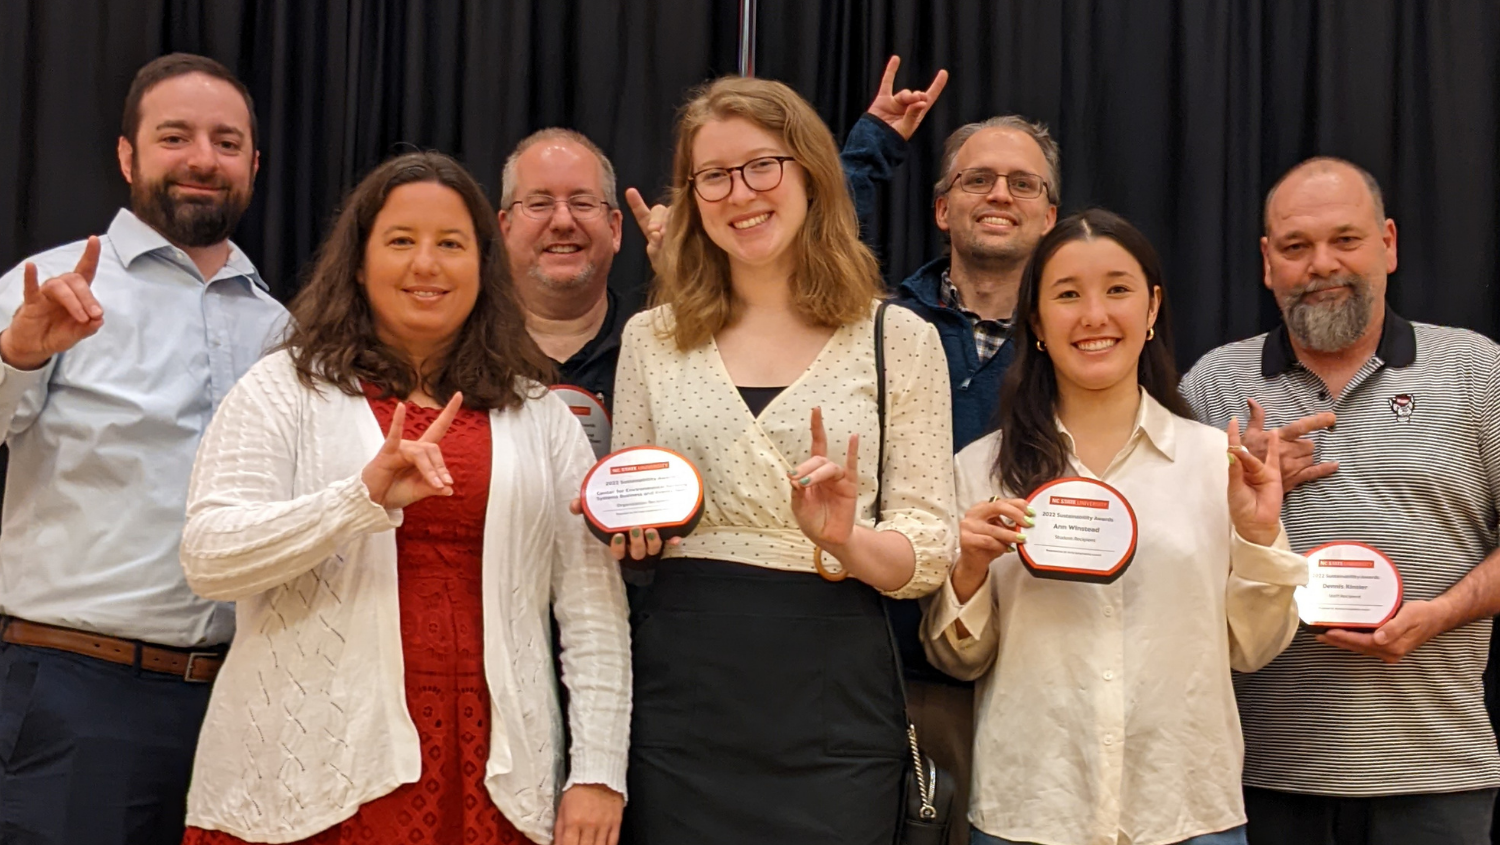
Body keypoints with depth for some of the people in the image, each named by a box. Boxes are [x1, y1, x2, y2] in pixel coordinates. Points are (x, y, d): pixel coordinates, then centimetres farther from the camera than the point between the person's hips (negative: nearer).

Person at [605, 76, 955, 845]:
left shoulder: (899, 339, 0)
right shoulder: (652, 337, 7)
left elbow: (928, 554, -2)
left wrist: (847, 540, -21)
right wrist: (627, 523, -7)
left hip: (834, 701, -1)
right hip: (682, 691, 2)